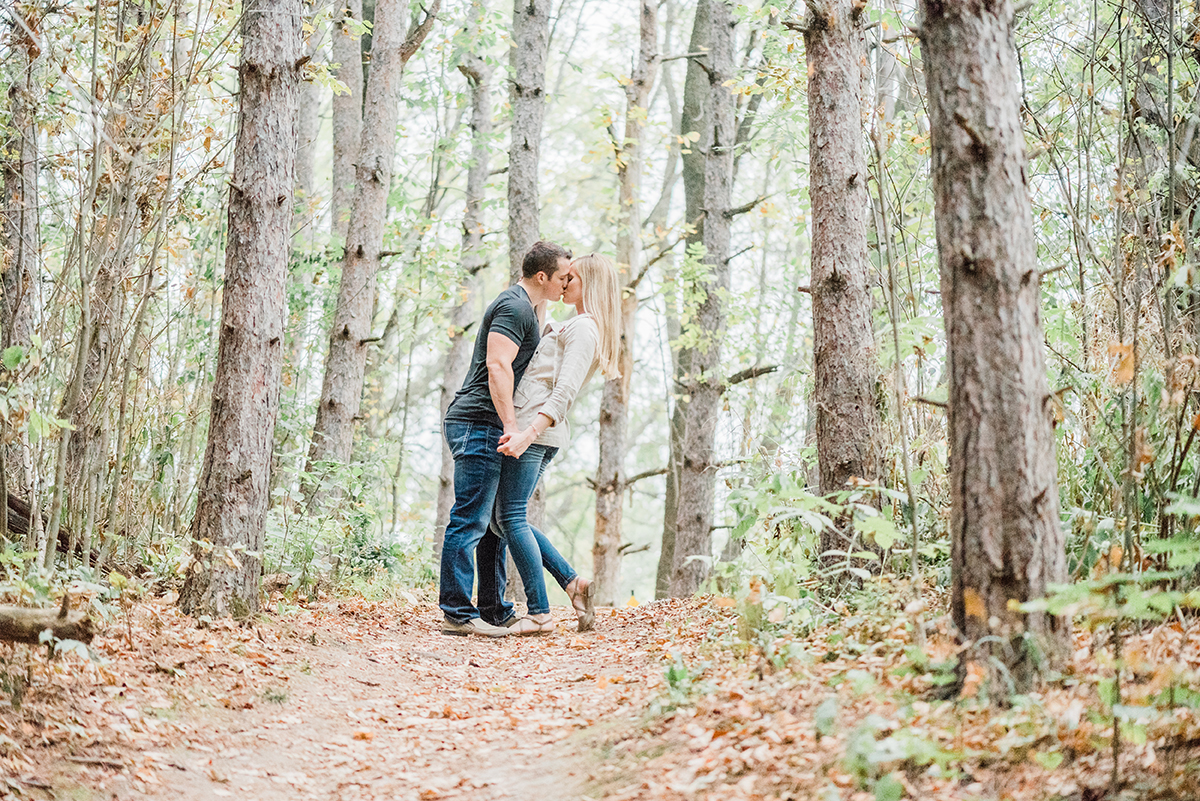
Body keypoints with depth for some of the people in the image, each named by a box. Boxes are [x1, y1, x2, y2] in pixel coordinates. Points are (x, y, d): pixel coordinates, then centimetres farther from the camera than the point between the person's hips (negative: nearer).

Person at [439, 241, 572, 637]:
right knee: (470, 521, -11)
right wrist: (510, 424, -27)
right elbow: (497, 366, -23)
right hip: (480, 425, -11)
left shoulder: (522, 307, 24)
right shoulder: (515, 307, -10)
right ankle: (457, 613, -11)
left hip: (482, 428, 11)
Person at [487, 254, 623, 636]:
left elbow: (564, 392, -20)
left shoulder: (583, 329, -9)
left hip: (535, 430, -10)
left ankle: (539, 613, -8)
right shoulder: (576, 327, 22)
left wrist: (527, 432, -31)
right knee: (507, 518, 11)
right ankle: (571, 580, 7)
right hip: (538, 433, 10)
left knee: (511, 518, -9)